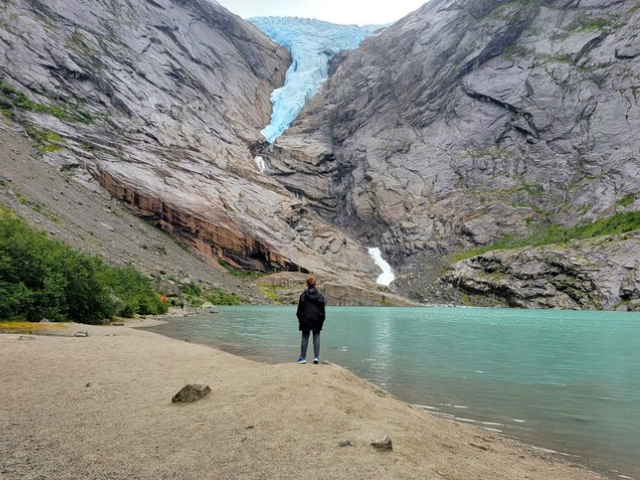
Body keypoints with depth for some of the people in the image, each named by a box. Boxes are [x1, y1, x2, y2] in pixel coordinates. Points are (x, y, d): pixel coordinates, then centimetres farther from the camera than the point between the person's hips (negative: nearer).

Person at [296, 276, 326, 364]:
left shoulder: (303, 295, -5)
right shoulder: (320, 295, -1)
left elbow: (300, 309, 0)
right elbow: (322, 310, 3)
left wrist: (299, 319, 11)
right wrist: (322, 320, 11)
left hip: (305, 320, -1)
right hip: (317, 320, 1)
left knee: (305, 338, 5)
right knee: (316, 337, 6)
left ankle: (303, 357, 9)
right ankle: (316, 357, 2)